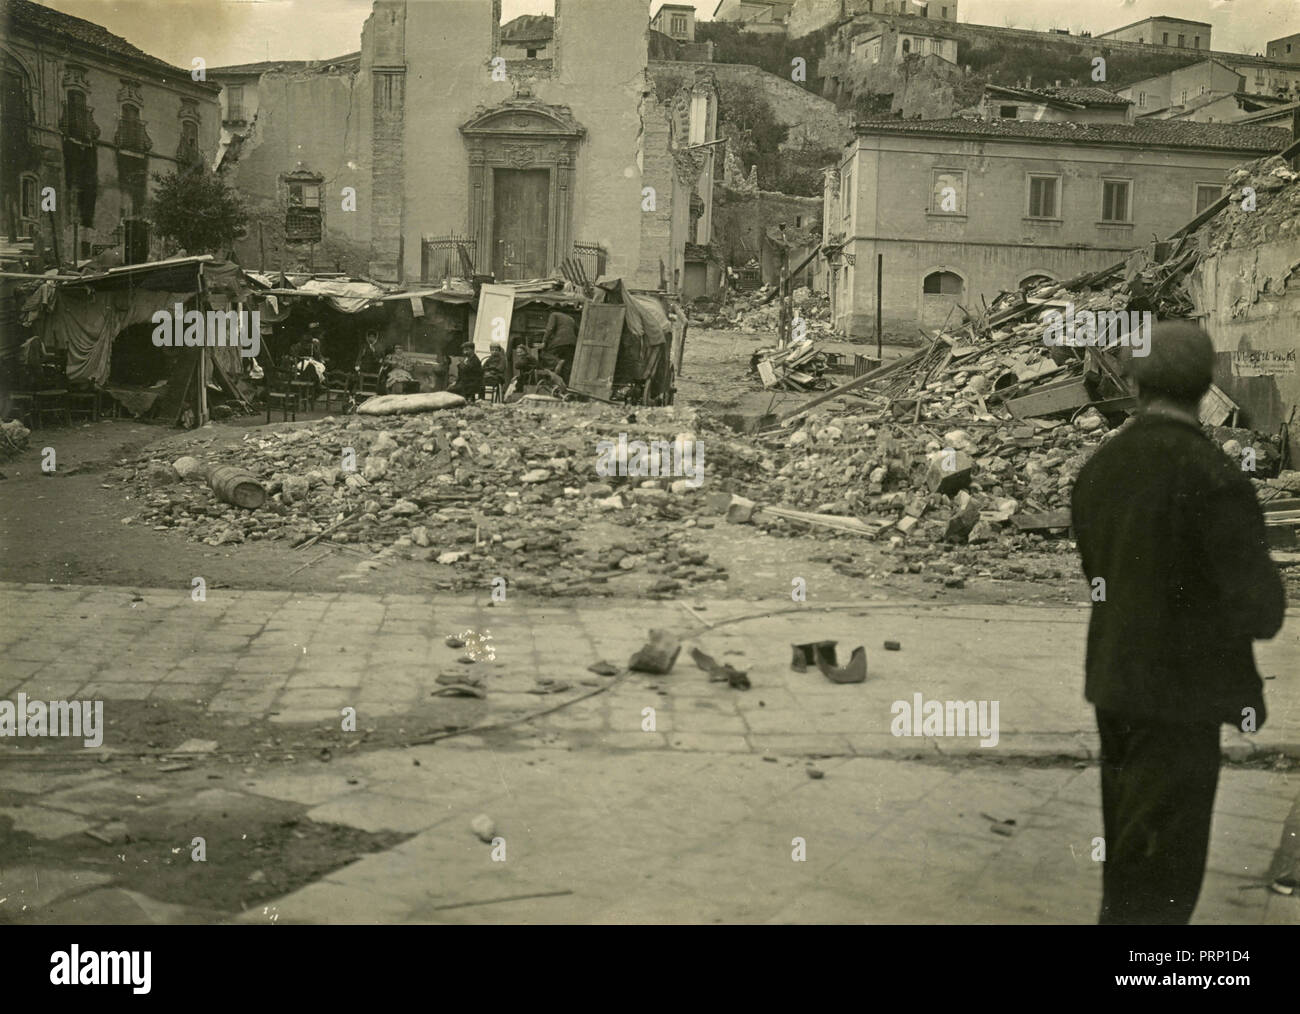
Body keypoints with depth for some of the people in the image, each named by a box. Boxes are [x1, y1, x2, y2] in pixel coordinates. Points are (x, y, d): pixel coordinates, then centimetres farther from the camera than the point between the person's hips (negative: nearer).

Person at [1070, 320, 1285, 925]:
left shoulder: (1099, 467, 2)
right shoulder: (1214, 477, -20)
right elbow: (1258, 606, -18)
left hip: (1117, 682, 8)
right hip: (1177, 693, -7)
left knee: (1133, 850, 21)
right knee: (1159, 873, 0)